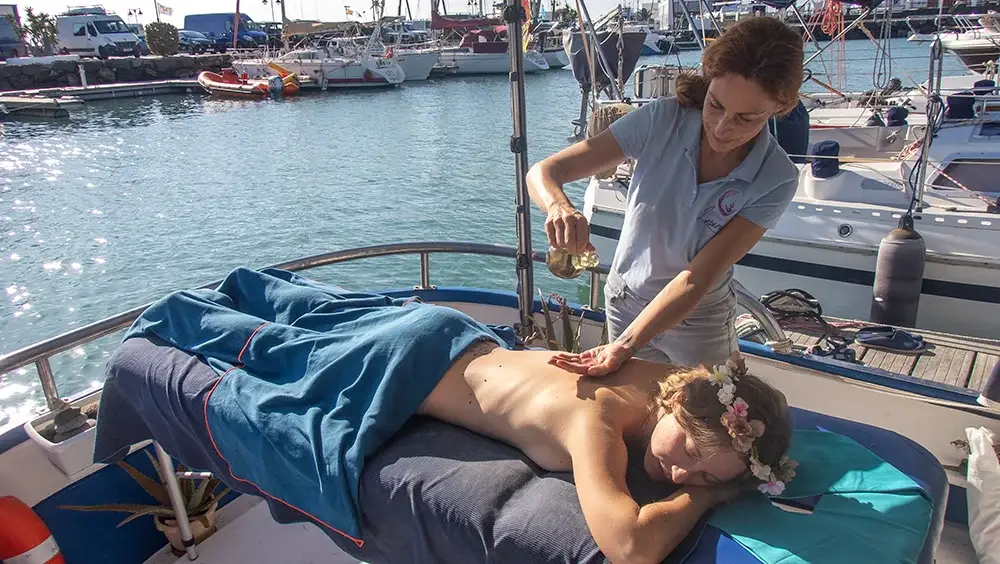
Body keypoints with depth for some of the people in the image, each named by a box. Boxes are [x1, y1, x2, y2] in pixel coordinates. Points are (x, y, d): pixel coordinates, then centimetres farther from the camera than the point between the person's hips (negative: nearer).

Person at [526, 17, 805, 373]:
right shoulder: (661, 120, -23)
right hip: (625, 300, 1)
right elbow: (543, 172, -23)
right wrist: (559, 205, -46)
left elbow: (697, 278, -28)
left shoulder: (777, 179, -23)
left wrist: (625, 347, -39)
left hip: (701, 320, -1)